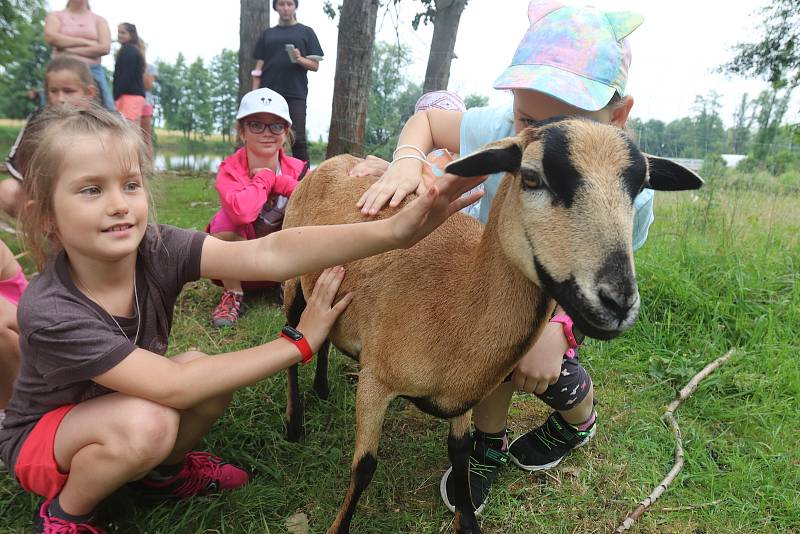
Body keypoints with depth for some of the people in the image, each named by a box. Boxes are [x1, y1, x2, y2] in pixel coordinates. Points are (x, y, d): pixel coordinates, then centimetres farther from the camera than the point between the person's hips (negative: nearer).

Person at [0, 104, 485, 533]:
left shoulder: (157, 248, -25)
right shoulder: (50, 312, -34)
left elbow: (270, 253, -42)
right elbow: (172, 387, -37)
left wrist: (394, 231, -55)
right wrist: (299, 342, -35)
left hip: (125, 408, 5)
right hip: (41, 437, -4)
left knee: (207, 372, -22)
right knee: (147, 424, -33)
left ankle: (162, 471, 9)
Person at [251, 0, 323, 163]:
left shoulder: (306, 32, 11)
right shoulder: (267, 34, 17)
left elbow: (315, 65, 5)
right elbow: (258, 67, 14)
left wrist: (300, 59, -15)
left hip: (296, 95, -2)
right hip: (269, 94, 3)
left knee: (298, 139, -7)